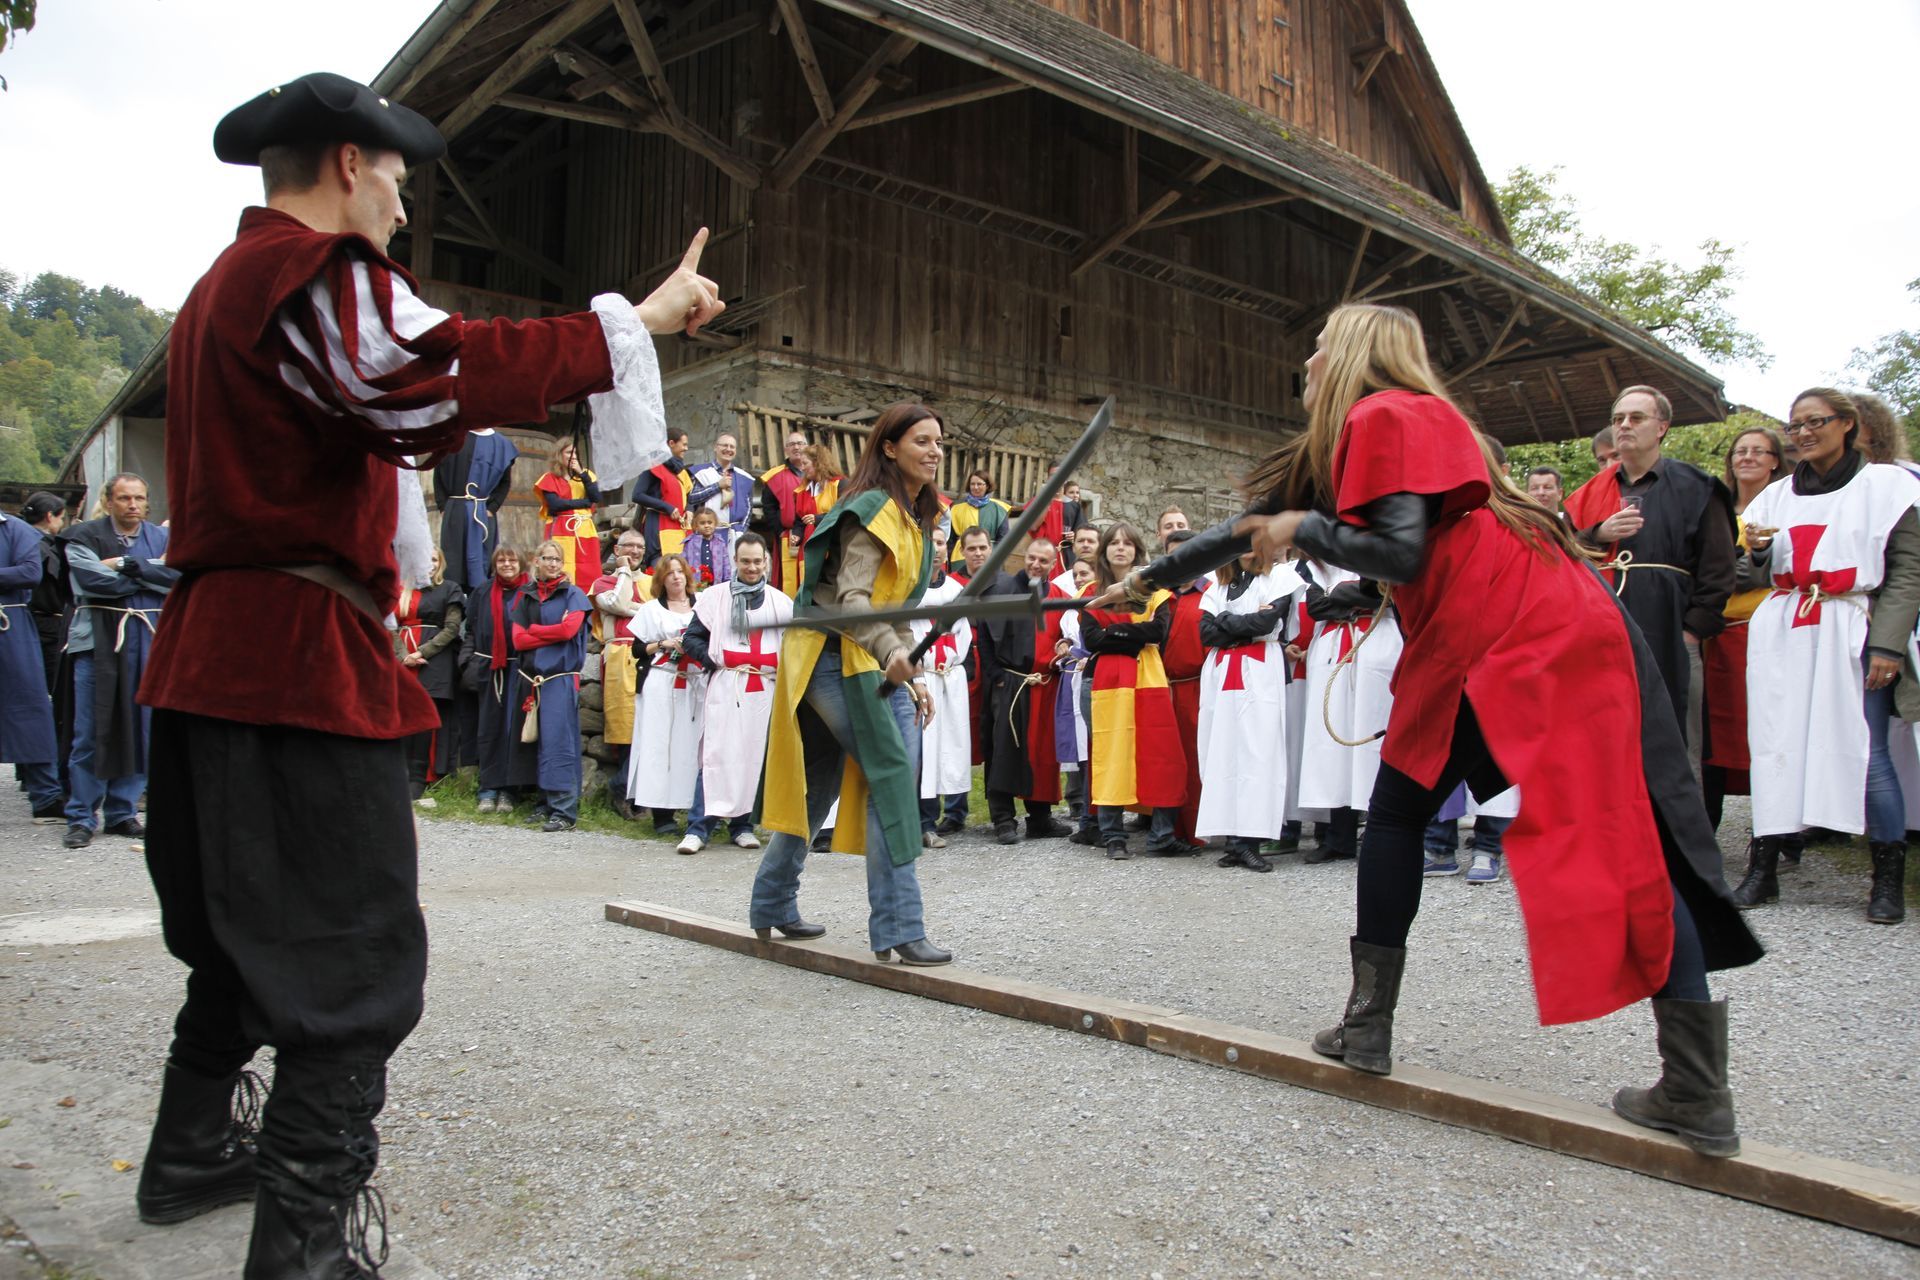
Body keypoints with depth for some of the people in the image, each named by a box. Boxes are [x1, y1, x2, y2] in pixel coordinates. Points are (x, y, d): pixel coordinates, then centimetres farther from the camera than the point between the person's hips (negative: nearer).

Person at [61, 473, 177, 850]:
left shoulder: (161, 538, 12)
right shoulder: (84, 537, 4)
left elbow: (180, 577, -4)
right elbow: (93, 580, -13)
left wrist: (129, 565, -10)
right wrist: (151, 577, -4)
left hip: (149, 643, 3)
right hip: (99, 641, -3)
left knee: (139, 730, 5)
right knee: (93, 730, -3)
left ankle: (122, 813, 15)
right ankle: (81, 817, 6)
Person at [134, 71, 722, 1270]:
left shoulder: (223, 286, 23)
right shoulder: (315, 271, -11)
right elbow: (435, 377, -30)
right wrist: (635, 322, -26)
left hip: (213, 655, 11)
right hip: (303, 663, -11)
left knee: (246, 932, 23)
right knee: (358, 968, -8)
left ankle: (190, 1157, 37)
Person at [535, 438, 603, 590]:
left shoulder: (585, 475, 18)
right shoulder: (550, 479, 6)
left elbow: (596, 498, 2)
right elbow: (555, 504, -10)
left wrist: (582, 474, -4)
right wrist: (585, 502, -2)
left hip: (585, 531, 4)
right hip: (561, 532, -4)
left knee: (588, 575, -5)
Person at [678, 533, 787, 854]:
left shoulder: (780, 602, 13)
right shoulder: (716, 598, 7)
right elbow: (691, 638, 7)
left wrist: (784, 666, -2)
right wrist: (715, 661, -6)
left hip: (765, 689, 3)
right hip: (726, 686, -2)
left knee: (755, 755, 4)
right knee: (716, 754, -9)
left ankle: (742, 824, 14)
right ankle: (698, 827, -6)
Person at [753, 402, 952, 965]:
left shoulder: (917, 517, 18)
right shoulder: (872, 508, -12)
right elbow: (851, 596, -22)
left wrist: (912, 673, 18)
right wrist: (893, 651, -38)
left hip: (878, 661, 9)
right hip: (834, 656, -9)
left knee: (821, 784, 12)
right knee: (892, 772, -16)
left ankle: (772, 906, 24)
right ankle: (898, 928, -13)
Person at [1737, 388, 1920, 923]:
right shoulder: (1777, 495, 17)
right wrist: (1757, 549, -2)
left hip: (1850, 632, -4)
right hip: (1782, 633, 4)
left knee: (1863, 751, -11)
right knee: (1773, 747, -1)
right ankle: (1762, 868, 3)